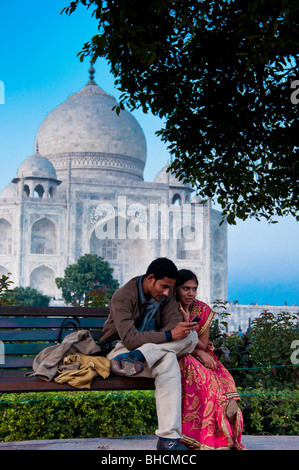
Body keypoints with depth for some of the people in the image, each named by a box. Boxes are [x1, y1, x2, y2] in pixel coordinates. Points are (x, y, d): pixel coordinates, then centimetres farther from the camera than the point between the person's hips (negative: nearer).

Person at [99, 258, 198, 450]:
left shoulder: (166, 294, 3)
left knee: (191, 335, -23)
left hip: (156, 349, 7)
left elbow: (174, 323, -10)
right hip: (120, 349, -7)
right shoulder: (123, 297, -19)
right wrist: (170, 335, -38)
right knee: (168, 361, -36)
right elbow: (130, 339, -30)